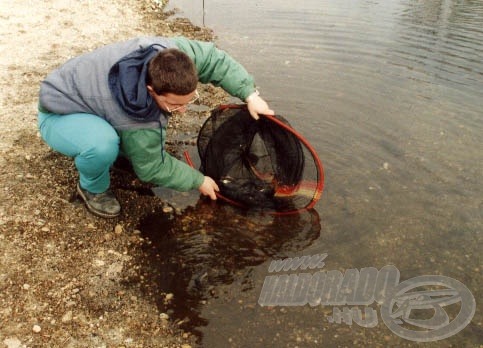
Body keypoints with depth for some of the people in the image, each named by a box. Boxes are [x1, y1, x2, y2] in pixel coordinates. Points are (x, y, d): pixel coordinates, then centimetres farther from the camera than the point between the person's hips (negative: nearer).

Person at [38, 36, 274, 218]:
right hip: (59, 116, -7)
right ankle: (93, 188, -6)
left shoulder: (169, 53, -27)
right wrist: (199, 181, -13)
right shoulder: (139, 120, -40)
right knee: (103, 145, -38)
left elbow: (214, 60, -11)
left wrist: (250, 95, -19)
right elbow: (152, 167, -23)